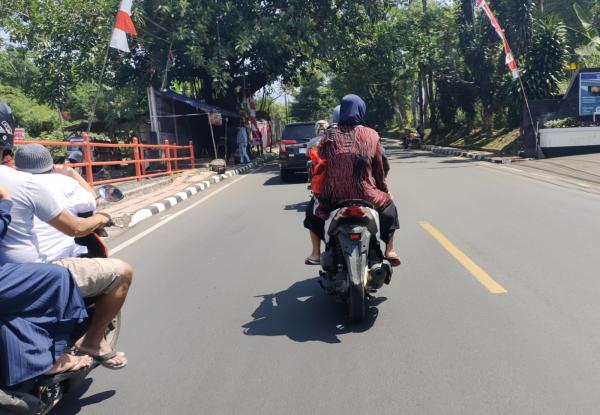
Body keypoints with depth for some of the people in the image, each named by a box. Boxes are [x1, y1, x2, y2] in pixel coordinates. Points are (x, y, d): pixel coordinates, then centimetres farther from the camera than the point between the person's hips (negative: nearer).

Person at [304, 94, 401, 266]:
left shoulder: (329, 137, -1)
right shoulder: (371, 135, -2)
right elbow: (380, 168, 4)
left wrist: (319, 191, 18)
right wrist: (383, 188, 21)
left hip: (333, 198, 1)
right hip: (365, 197, 0)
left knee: (313, 210, 34)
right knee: (388, 205, 33)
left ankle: (315, 253, 30)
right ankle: (389, 251, 29)